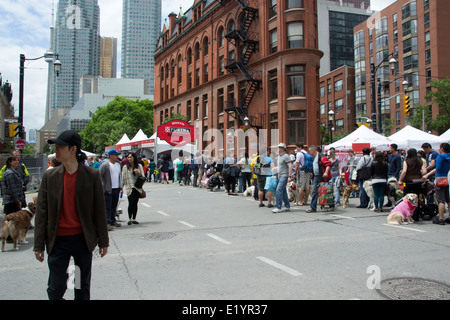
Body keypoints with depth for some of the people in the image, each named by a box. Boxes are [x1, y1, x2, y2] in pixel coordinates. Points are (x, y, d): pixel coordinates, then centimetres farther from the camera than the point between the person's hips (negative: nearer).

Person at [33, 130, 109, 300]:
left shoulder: (92, 175, -4)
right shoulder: (49, 176, 1)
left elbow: (99, 209, -1)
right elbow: (41, 212, 3)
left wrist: (103, 241, 1)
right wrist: (39, 245, 0)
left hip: (83, 240, -1)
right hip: (58, 240, 1)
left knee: (83, 289, 13)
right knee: (55, 289, 4)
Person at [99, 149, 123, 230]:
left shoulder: (118, 164, 14)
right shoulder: (105, 165, -8)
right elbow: (99, 175, -10)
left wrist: (120, 187, 14)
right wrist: (102, 187, -12)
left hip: (116, 189, 7)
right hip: (108, 189, -7)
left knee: (114, 206, 13)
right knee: (107, 207, -6)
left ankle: (113, 221, 24)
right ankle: (107, 223, -6)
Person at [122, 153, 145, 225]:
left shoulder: (139, 166, 7)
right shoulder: (125, 167, 5)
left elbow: (143, 176, 8)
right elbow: (123, 178, 7)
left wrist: (139, 173, -11)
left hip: (138, 187, 2)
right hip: (129, 187, -1)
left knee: (135, 203, 4)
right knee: (131, 203, -9)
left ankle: (134, 219, 13)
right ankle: (129, 219, 6)